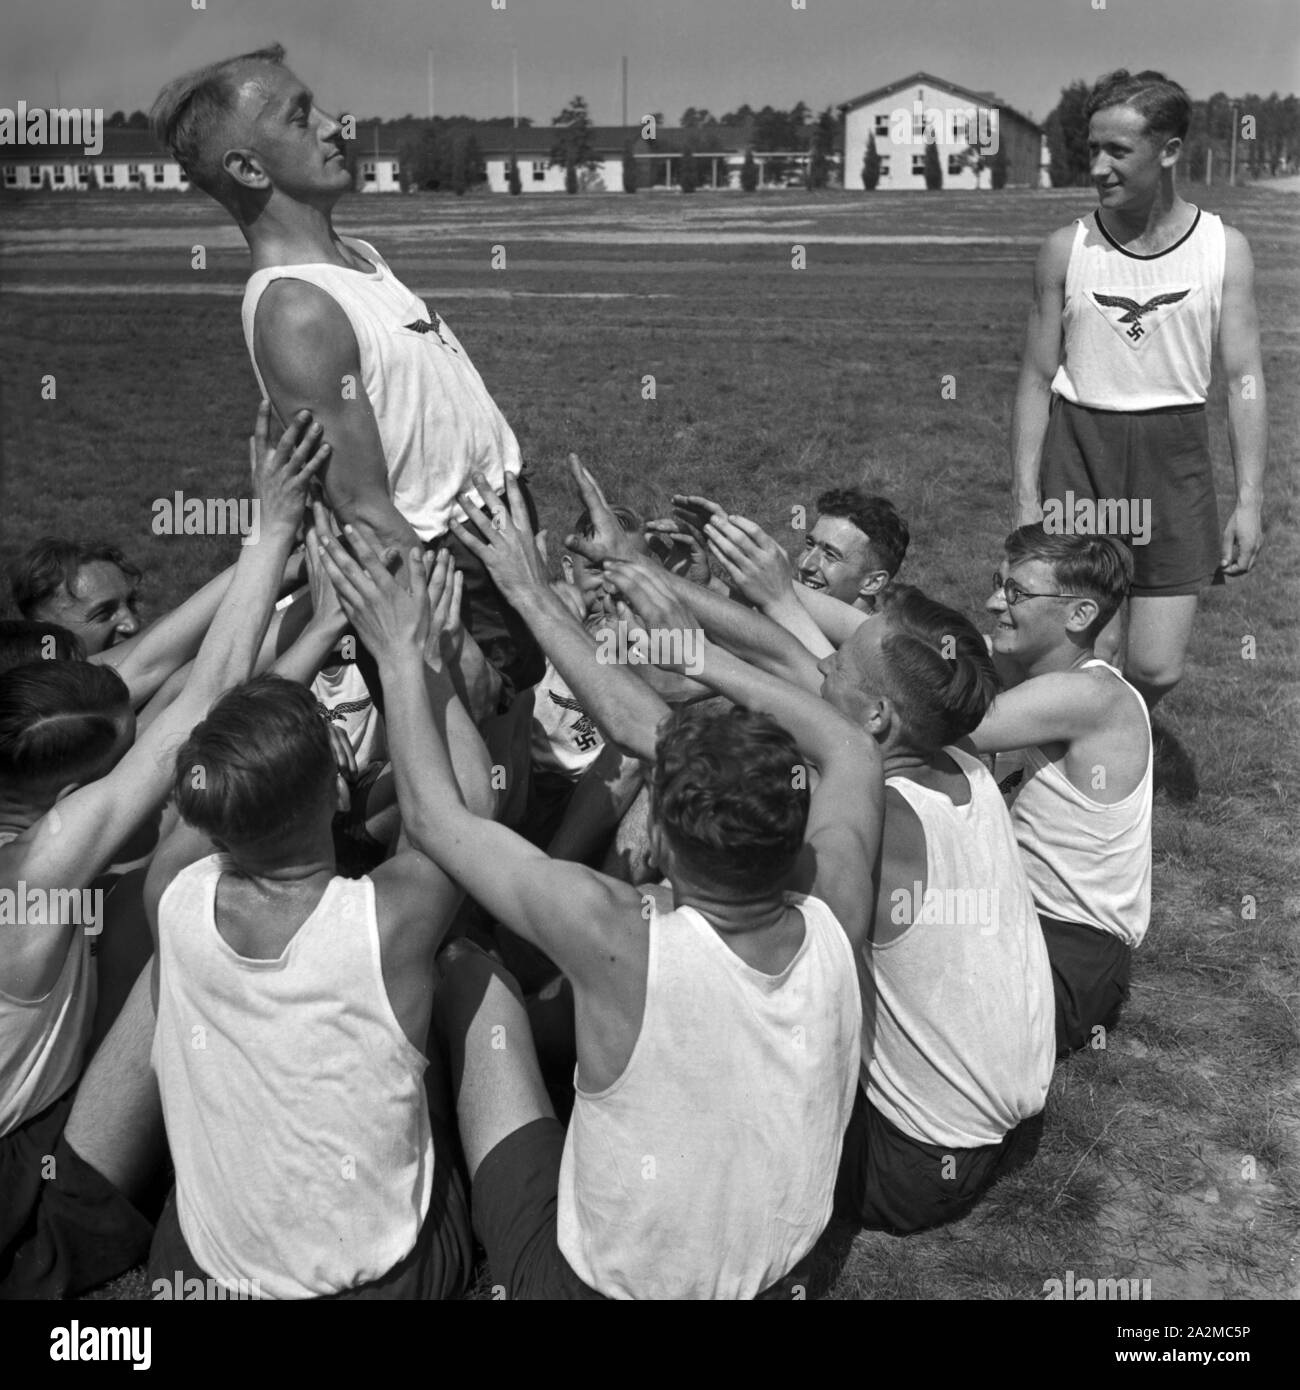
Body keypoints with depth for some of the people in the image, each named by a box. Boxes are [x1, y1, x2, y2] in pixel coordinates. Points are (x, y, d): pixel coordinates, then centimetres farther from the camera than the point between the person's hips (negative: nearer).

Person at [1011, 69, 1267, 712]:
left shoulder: (1224, 248, 2)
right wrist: (1025, 499, -1)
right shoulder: (1065, 250, 1)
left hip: (1173, 450, 1)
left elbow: (1244, 379, 2)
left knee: (1157, 670, 0)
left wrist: (1249, 501, -4)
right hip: (1077, 445, 0)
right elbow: (1037, 379, 4)